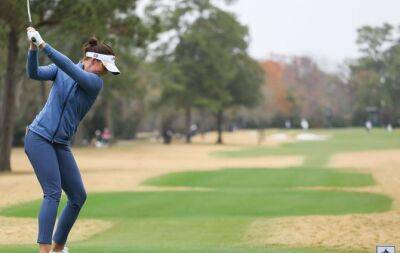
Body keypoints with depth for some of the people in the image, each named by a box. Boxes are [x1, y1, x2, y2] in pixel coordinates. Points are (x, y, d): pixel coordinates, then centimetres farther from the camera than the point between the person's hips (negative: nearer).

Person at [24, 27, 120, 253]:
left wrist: (43, 45, -26)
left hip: (62, 145, 4)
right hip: (39, 137, -4)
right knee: (53, 193, -18)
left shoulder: (96, 82, -2)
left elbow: (70, 69, -18)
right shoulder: (61, 69, 1)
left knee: (79, 196, 6)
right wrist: (33, 48, -27)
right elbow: (34, 73, -12)